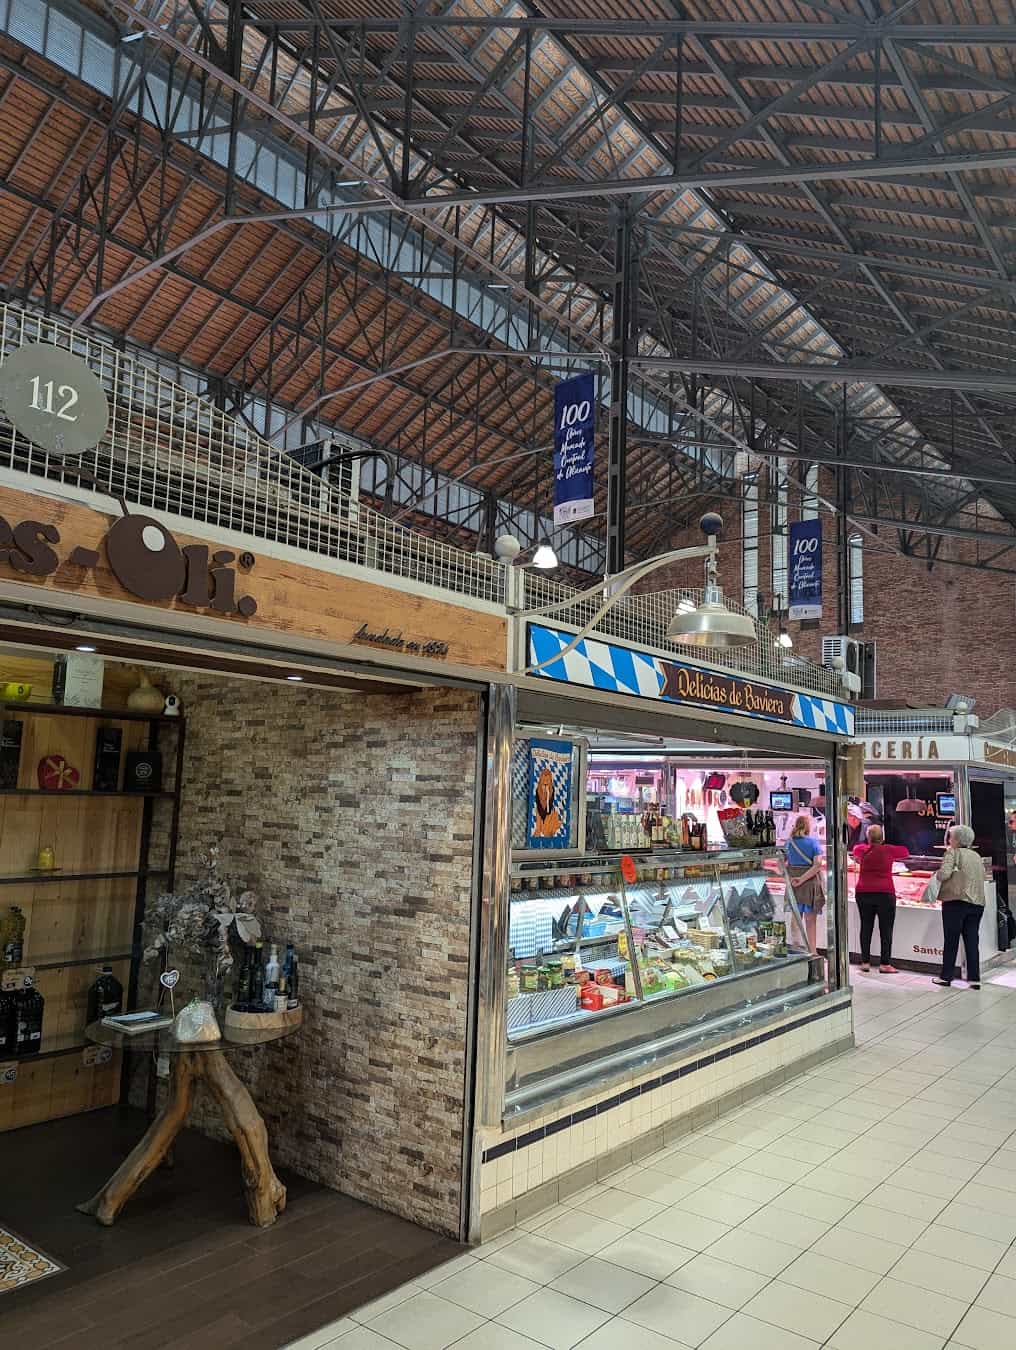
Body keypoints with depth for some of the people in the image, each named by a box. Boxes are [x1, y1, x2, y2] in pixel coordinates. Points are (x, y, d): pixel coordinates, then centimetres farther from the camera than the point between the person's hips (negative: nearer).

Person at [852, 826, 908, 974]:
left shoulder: (863, 850, 5)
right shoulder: (888, 850, -2)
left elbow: (856, 847, 27)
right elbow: (905, 852, 14)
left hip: (863, 893, 3)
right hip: (885, 893, -3)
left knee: (866, 928, 8)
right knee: (886, 929, 2)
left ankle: (865, 962, 10)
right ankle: (885, 964, 2)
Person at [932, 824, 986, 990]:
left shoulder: (952, 853, -4)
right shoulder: (977, 856, 16)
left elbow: (944, 874, -16)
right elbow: (982, 877, 18)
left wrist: (937, 874, 5)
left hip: (956, 901, -6)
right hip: (977, 903, 6)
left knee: (951, 940, 2)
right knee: (972, 941, 8)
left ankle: (946, 976, 6)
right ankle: (974, 978, 6)